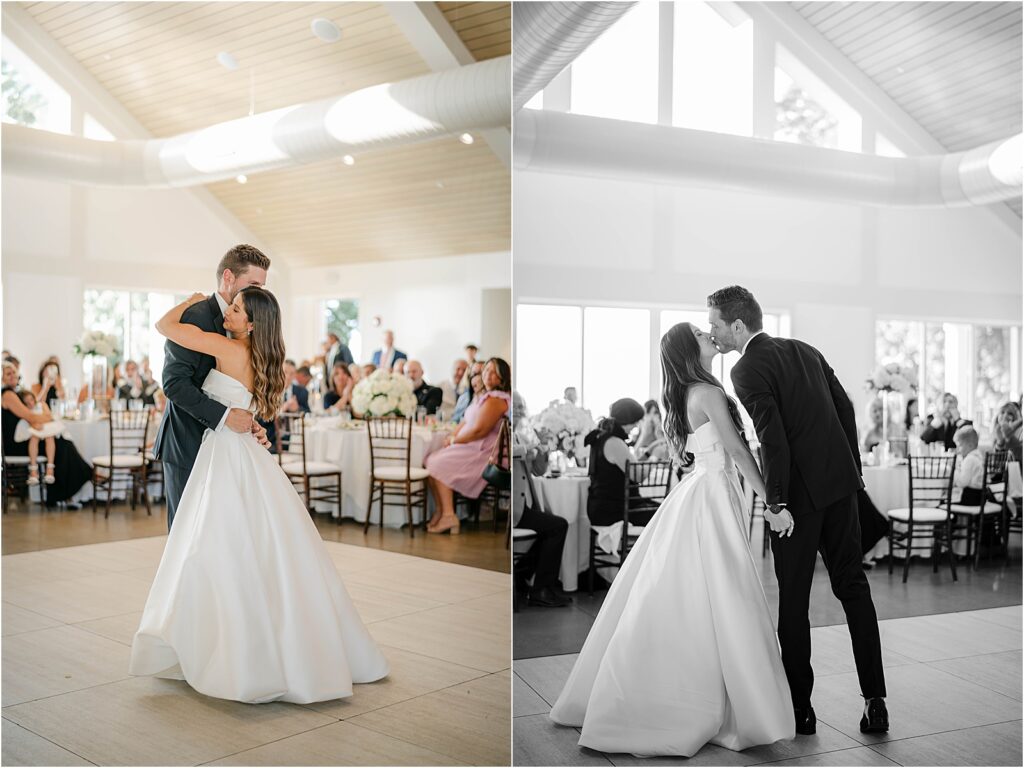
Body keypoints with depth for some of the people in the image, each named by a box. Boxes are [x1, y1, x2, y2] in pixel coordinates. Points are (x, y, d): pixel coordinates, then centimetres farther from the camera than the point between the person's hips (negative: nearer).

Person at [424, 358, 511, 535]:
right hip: (472, 448, 11)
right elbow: (467, 421, 21)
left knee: (439, 465, -17)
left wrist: (455, 440, -7)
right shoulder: (486, 396, 20)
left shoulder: (496, 399, -16)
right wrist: (452, 436, 4)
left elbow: (479, 430, -21)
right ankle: (440, 512, -1)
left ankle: (448, 516, -15)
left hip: (482, 453, -11)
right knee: (431, 461, 2)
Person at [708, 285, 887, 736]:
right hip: (840, 483, 7)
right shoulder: (804, 350, 12)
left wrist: (776, 503, -17)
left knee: (793, 600, 5)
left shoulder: (747, 369, -11)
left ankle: (799, 708, 14)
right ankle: (875, 701, 15)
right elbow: (845, 407, 14)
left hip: (800, 494, -7)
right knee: (852, 586, 13)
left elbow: (773, 438, -20)